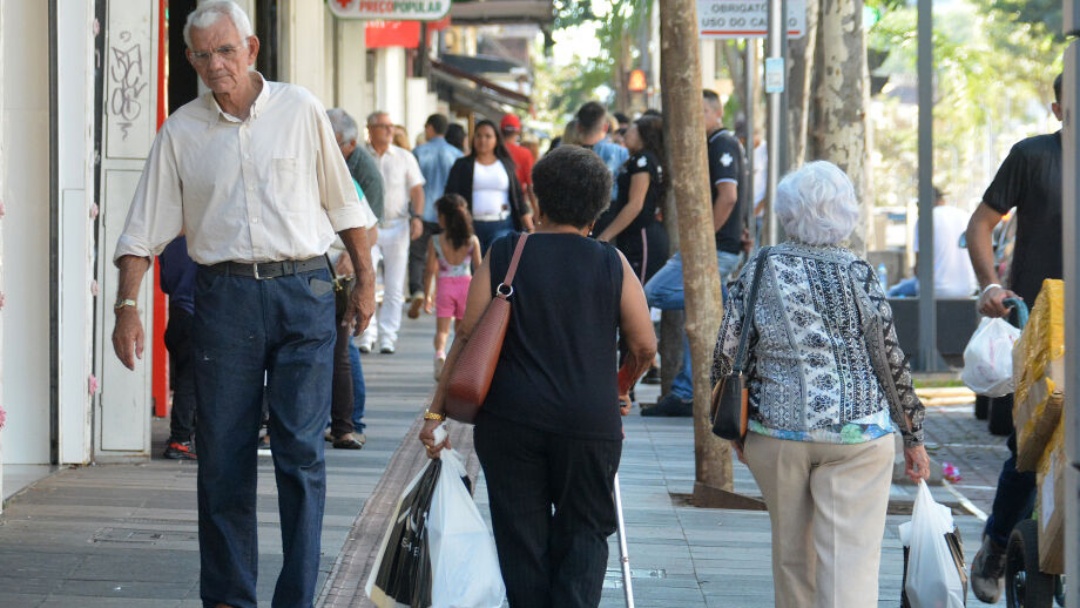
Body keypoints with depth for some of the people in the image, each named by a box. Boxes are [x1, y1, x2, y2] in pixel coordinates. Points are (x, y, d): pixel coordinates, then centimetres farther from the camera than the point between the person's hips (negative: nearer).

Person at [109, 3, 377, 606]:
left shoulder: (300, 110, 4)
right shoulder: (181, 131, 5)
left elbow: (342, 201, 12)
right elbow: (144, 229, 5)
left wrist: (365, 278, 12)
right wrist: (127, 305, -5)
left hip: (303, 291, -1)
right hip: (224, 296, 1)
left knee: (302, 450, -5)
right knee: (223, 456, 2)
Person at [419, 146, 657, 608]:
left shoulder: (504, 256, 3)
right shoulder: (612, 264, 4)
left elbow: (466, 339, 0)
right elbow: (645, 347, 8)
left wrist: (436, 412, 4)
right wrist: (617, 389, 27)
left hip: (510, 419, 0)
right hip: (590, 422, 0)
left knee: (522, 536, 9)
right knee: (584, 533, 10)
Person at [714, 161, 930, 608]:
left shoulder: (759, 270, 0)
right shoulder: (857, 274, -6)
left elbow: (726, 354, 1)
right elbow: (891, 360, -3)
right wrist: (914, 436, 7)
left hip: (776, 434, 2)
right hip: (856, 436, -2)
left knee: (791, 555, 17)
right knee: (851, 559, -4)